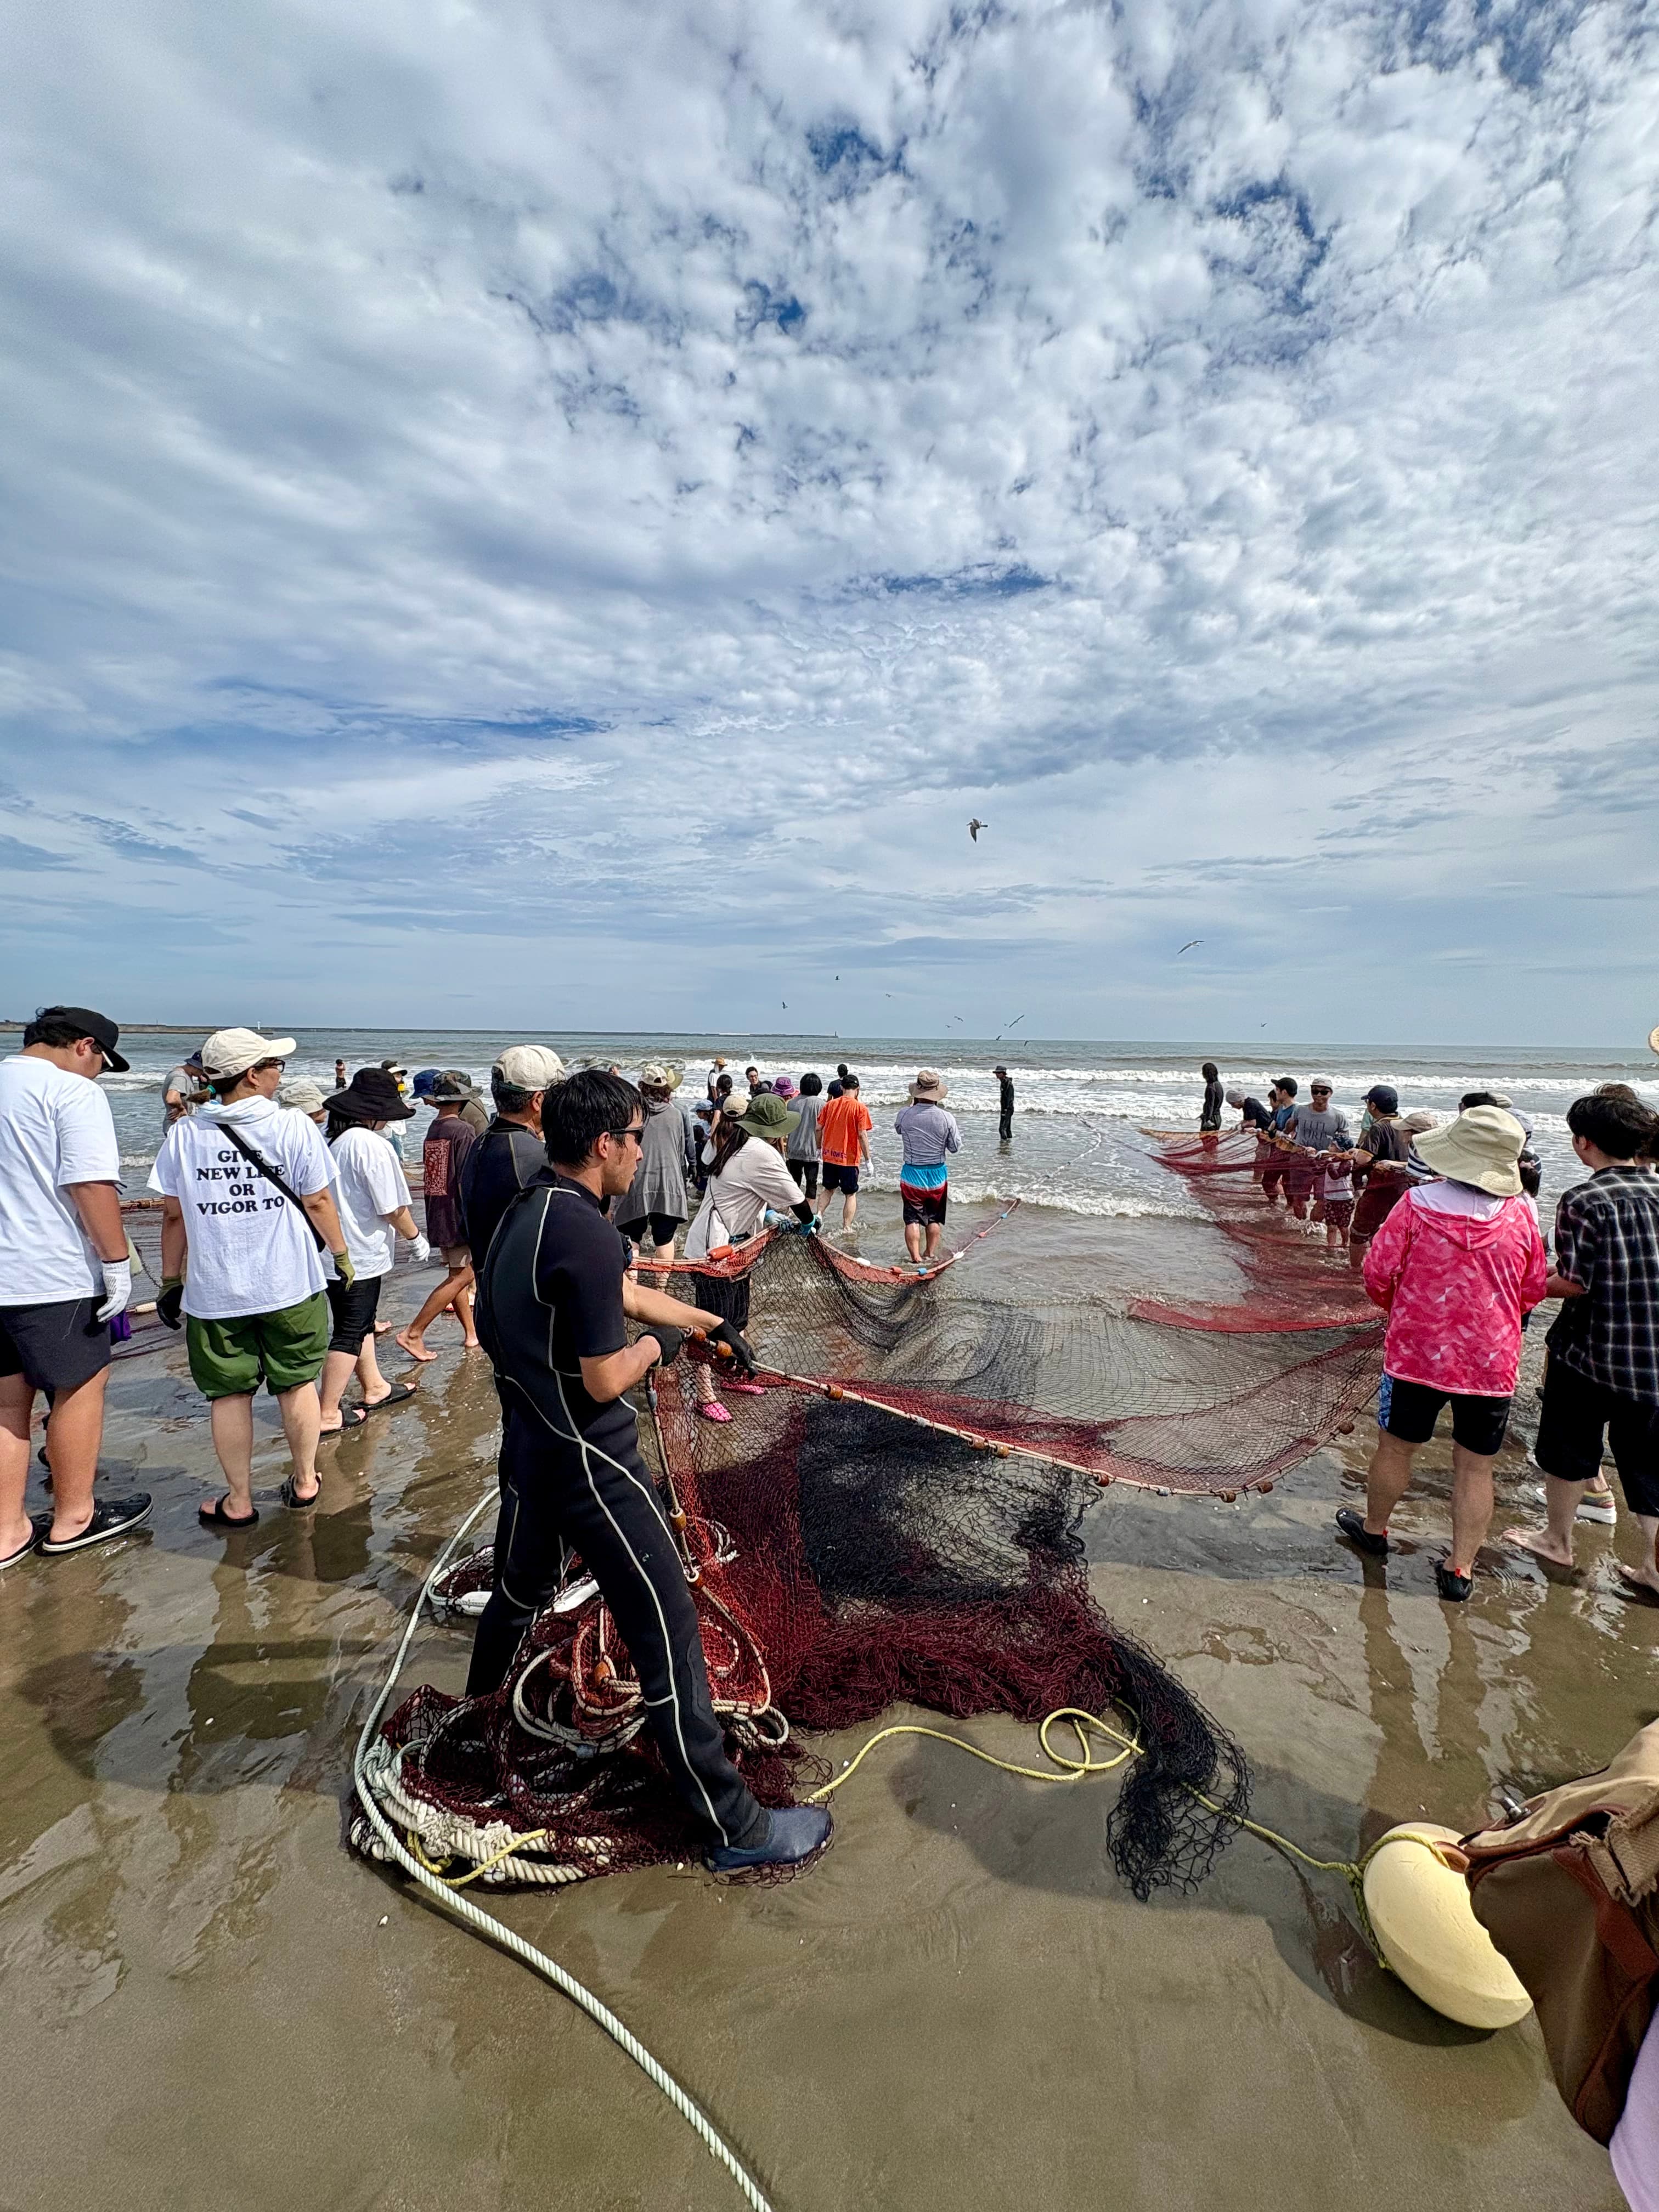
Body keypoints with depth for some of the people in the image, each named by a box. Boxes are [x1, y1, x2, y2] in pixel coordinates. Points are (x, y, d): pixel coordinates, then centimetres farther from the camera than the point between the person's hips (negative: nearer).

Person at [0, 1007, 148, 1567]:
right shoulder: (73, 1091, -12)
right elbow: (91, 1186, -20)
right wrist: (118, 1263, -14)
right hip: (52, 1276, -8)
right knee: (81, 1389, 8)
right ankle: (73, 1519, 20)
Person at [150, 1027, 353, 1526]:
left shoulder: (183, 1135, -3)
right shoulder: (295, 1127, -10)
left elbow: (173, 1215, 2)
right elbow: (318, 1202, -7)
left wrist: (171, 1281, 12)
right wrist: (343, 1255, 7)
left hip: (214, 1291, 1)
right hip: (290, 1284, -1)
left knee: (229, 1394, 12)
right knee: (297, 1383, 15)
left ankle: (238, 1501, 23)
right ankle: (304, 1481, 28)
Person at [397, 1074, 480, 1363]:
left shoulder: (432, 1131, 9)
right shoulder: (463, 1130, -15)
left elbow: (433, 1177, 13)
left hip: (437, 1215, 9)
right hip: (458, 1216, -9)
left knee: (458, 1274, 15)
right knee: (461, 1277, -3)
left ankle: (471, 1333, 24)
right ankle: (413, 1333, -4)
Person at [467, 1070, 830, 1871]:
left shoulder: (525, 1213, 6)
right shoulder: (586, 1234, -25)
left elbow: (630, 1293, 17)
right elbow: (604, 1380, -23)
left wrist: (712, 1323, 24)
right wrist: (655, 1346, -3)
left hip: (528, 1449, 9)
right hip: (590, 1465, -9)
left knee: (522, 1589, 32)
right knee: (667, 1632, 0)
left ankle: (479, 1703, 57)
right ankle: (733, 1826, 12)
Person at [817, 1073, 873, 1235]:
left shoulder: (830, 1104, 1)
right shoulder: (860, 1108, -11)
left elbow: (819, 1128, 3)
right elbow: (862, 1135, -15)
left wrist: (819, 1148, 17)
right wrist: (868, 1160, -9)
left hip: (829, 1156, 4)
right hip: (849, 1158, -4)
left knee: (829, 1190, 23)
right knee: (851, 1194, 10)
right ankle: (847, 1229, 10)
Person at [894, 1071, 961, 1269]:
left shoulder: (904, 1114, -13)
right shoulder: (947, 1118, -14)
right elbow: (955, 1147, -3)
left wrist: (913, 1104, 14)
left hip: (911, 1174, -1)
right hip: (938, 1175, 1)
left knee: (912, 1219, 7)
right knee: (935, 1219, 18)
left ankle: (916, 1259, 6)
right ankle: (930, 1256, 26)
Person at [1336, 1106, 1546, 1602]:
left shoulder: (1417, 1205, -15)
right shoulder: (1519, 1215, -8)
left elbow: (1378, 1273, -9)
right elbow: (1532, 1291, 5)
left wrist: (1396, 1308, 13)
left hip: (1417, 1352, -1)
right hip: (1492, 1361, 2)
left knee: (1396, 1448, 16)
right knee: (1475, 1468, 13)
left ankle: (1373, 1530, 36)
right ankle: (1460, 1569, 19)